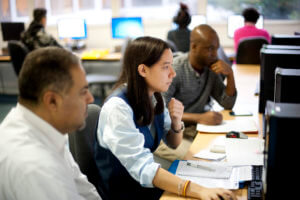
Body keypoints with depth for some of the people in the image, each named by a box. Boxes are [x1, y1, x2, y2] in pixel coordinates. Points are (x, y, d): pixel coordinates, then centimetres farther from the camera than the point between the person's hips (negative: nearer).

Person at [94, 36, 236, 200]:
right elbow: (142, 168, -29)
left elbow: (173, 144, 11)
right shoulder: (118, 107, -23)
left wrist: (176, 121, -9)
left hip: (146, 182, 7)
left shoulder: (154, 97, 1)